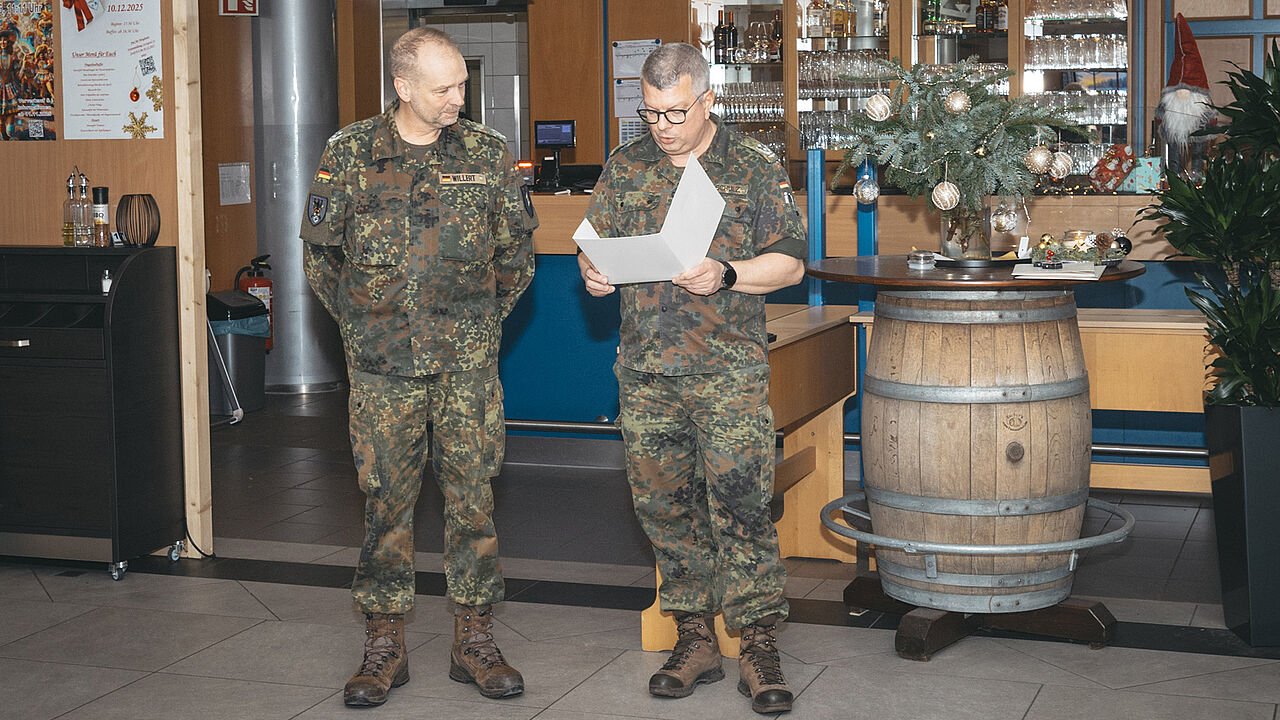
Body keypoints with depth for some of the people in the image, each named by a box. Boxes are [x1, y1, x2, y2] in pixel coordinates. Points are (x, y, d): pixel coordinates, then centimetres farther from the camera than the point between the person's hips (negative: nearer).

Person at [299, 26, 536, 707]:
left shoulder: (488, 154, 3)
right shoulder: (350, 153, 0)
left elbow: (516, 249, 12)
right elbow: (319, 250, 9)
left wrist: (482, 319, 10)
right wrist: (360, 321, 8)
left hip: (467, 360, 1)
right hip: (381, 361, 0)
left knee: (472, 493, 3)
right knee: (386, 499, 5)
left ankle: (475, 642, 14)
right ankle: (384, 646, 15)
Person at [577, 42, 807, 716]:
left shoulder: (755, 167, 1)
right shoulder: (626, 167, 10)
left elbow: (790, 260, 1)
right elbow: (592, 242, 16)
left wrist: (728, 275, -16)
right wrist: (593, 270, -8)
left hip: (729, 371, -4)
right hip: (645, 372, 4)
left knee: (740, 506, -8)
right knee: (663, 506, 8)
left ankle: (757, 647, 2)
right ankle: (695, 638, 20)